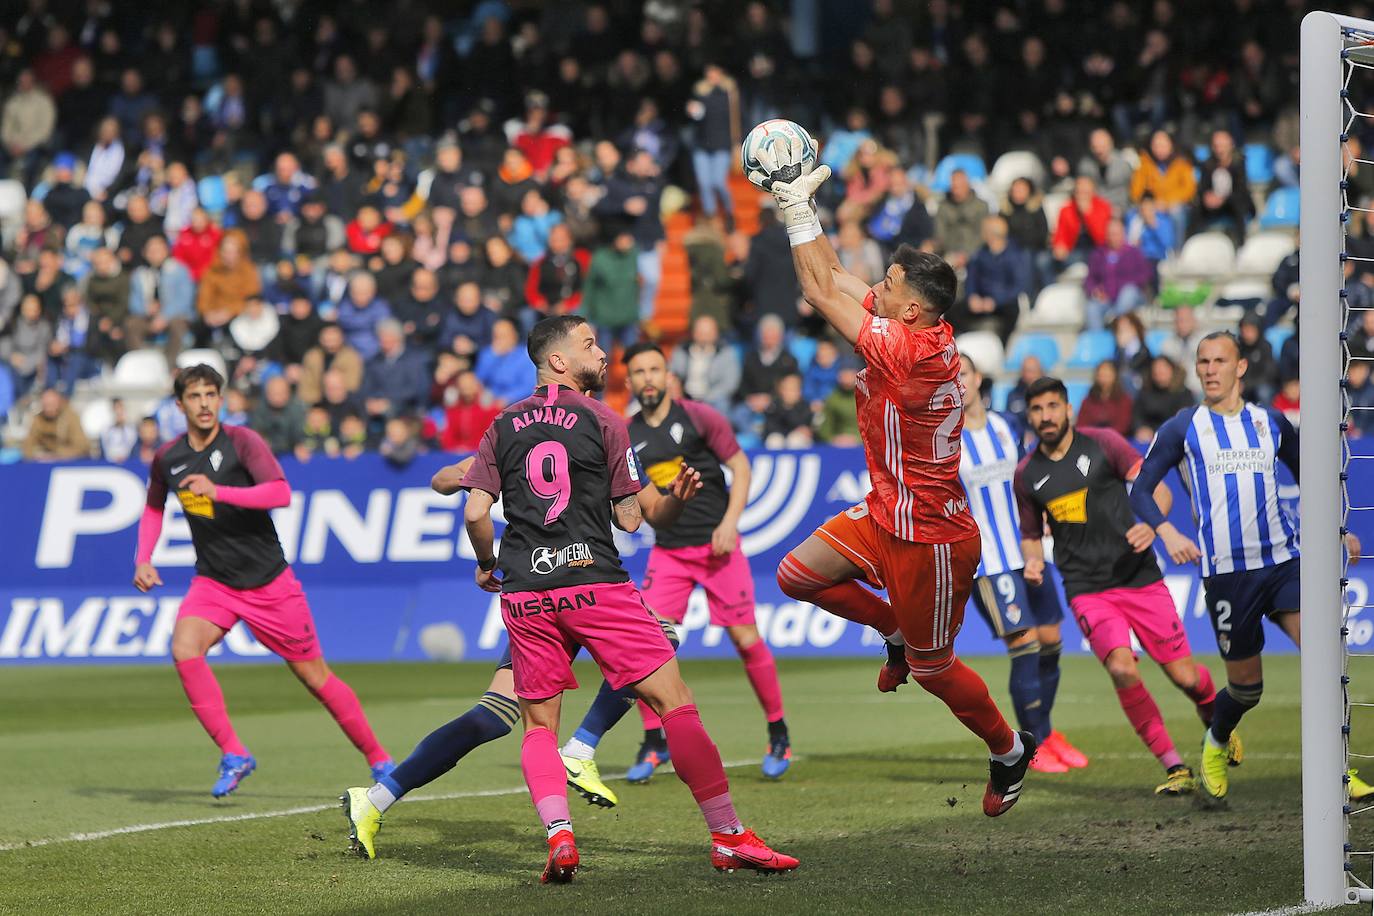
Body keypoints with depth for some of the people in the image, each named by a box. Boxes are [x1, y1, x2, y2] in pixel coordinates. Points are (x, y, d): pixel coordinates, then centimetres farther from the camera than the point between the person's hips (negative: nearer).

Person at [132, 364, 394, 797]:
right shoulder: (167, 458, 2)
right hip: (213, 581, 3)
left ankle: (378, 759, 19)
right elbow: (154, 508, 22)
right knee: (184, 650, -25)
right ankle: (234, 755, -18)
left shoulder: (242, 441, -12)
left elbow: (281, 493, -27)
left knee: (315, 676, 2)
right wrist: (144, 558, 7)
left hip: (268, 581, -3)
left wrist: (218, 491, -35)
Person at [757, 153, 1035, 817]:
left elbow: (822, 293, -25)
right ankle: (896, 632, 25)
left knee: (932, 669, 7)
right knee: (797, 576, 6)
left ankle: (1009, 749, 30)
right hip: (887, 515, 9)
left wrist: (798, 208, -20)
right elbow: (835, 280, 5)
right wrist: (796, 203, -1)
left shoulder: (914, 351, -29)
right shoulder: (912, 332, -3)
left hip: (931, 538, -9)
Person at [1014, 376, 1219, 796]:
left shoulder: (1102, 443, -1)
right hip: (1088, 591, 1)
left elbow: (1158, 490, -4)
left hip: (1140, 579, -1)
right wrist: (1033, 561, -1)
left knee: (1185, 677, -3)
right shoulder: (1027, 474, 7)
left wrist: (1150, 525, -24)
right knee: (1122, 669, -24)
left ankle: (1215, 719, 33)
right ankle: (1173, 766, -12)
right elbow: (1031, 534, 21)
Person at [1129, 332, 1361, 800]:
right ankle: (1217, 741, 37)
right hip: (1225, 570, -2)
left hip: (1282, 559, 2)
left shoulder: (1270, 423, 13)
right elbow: (1139, 492, 4)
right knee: (1246, 683, 3)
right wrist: (1166, 532, -14)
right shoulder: (1183, 427, 4)